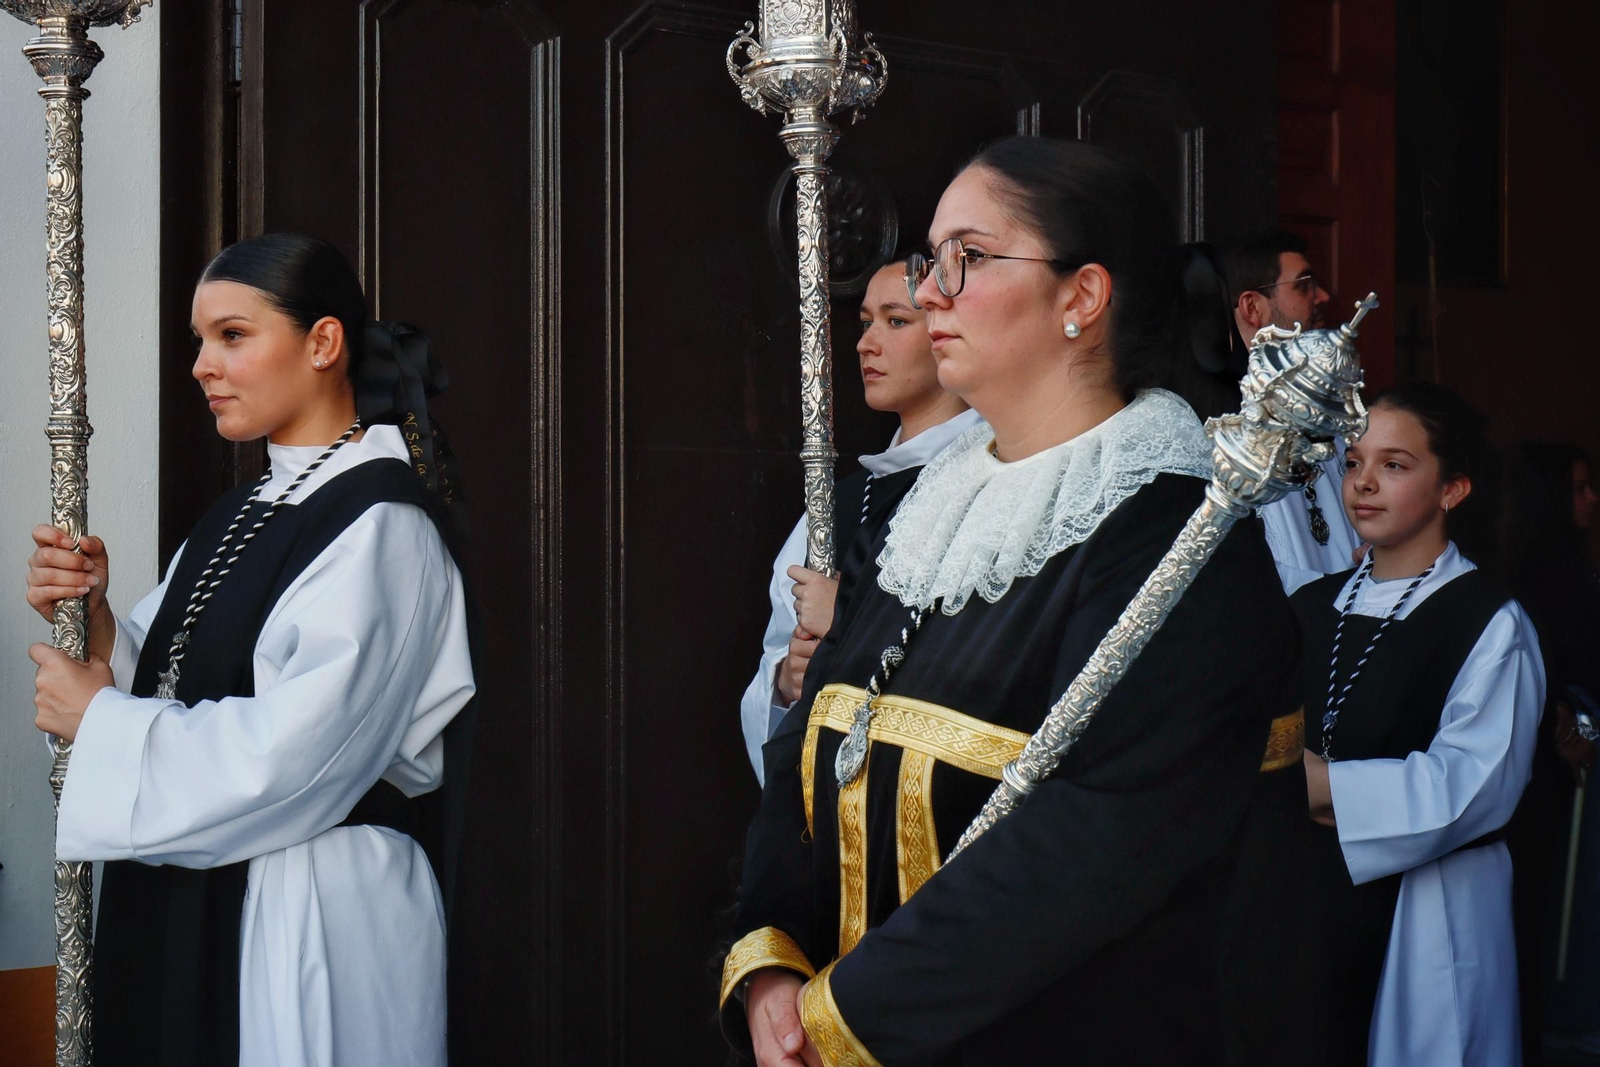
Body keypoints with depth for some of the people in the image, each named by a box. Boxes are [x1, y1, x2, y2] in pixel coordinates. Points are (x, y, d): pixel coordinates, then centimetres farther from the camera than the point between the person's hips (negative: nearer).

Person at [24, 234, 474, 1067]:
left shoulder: (379, 528, -16)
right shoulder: (245, 512, 11)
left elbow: (290, 755, -24)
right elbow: (158, 683, 11)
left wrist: (101, 719, -12)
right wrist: (91, 616, -8)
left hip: (309, 921, -8)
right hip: (184, 903, 8)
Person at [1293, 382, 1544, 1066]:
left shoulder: (1490, 621, -8)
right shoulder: (1313, 605, 13)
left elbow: (1476, 782, -19)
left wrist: (1326, 787, -20)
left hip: (1426, 914, -5)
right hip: (1311, 899, 6)